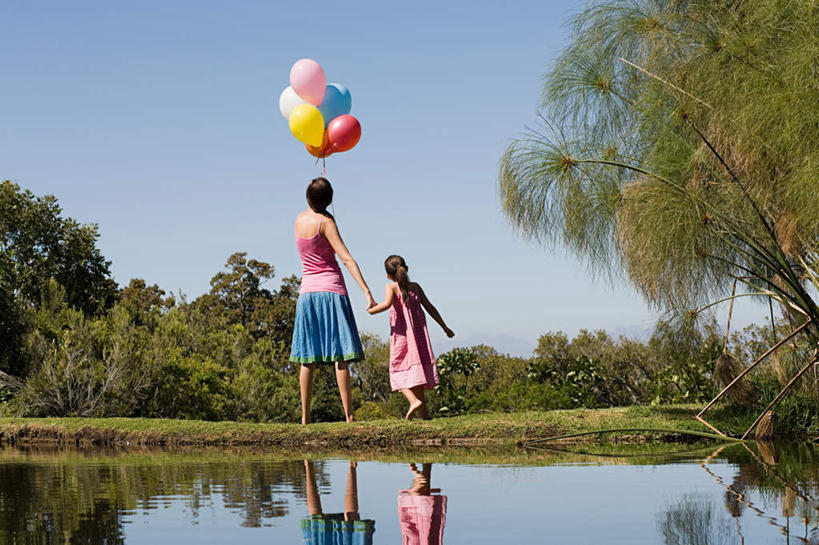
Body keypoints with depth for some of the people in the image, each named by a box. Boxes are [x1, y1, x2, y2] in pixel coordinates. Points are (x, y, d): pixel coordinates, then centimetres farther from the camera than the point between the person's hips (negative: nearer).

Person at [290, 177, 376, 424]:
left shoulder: (299, 220, 7)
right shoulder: (325, 222, -10)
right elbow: (346, 258, -18)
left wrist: (318, 185, 39)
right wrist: (367, 292, -22)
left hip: (307, 292, 6)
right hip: (332, 290, -5)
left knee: (308, 357, 7)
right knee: (340, 356, -7)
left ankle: (305, 416, 4)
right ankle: (349, 415, -11)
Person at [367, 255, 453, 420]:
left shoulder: (391, 287, -2)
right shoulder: (415, 287, 11)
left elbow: (387, 303, -22)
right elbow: (430, 308, 14)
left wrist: (372, 310, -4)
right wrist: (445, 328, 21)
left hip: (401, 335, -4)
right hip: (419, 334, 4)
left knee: (399, 372, 2)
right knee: (416, 372, 10)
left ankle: (414, 400, -22)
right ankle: (424, 412, 7)